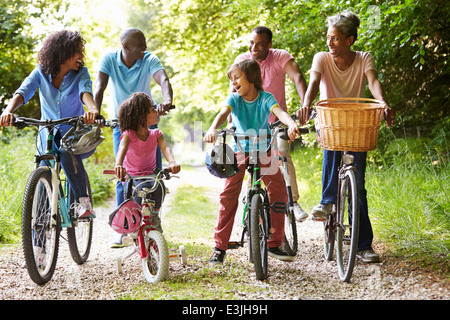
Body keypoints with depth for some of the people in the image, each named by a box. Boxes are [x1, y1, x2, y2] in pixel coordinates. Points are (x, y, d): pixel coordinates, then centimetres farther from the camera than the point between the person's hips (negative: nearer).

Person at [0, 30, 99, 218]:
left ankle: (83, 201, -27)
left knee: (67, 153, -36)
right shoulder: (41, 72, -4)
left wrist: (93, 109, -52)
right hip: (49, 134, 2)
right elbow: (24, 91, -18)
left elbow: (85, 91, -27)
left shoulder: (80, 73, -7)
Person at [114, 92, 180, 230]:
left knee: (159, 187, -31)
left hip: (150, 175, 3)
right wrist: (118, 165, -56)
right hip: (131, 177, -3)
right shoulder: (129, 134, -11)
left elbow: (165, 147, -18)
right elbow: (122, 148, -32)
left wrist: (172, 162, -43)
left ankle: (154, 217, -3)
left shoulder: (155, 134, 1)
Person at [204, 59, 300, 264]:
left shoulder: (266, 98, -11)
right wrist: (213, 129, -50)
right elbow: (223, 113, -28)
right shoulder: (234, 99, -8)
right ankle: (220, 247, -2)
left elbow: (279, 112, -29)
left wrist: (292, 124, -52)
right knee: (228, 195, -10)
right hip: (239, 151, 0)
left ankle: (274, 244, 6)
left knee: (279, 192, -8)